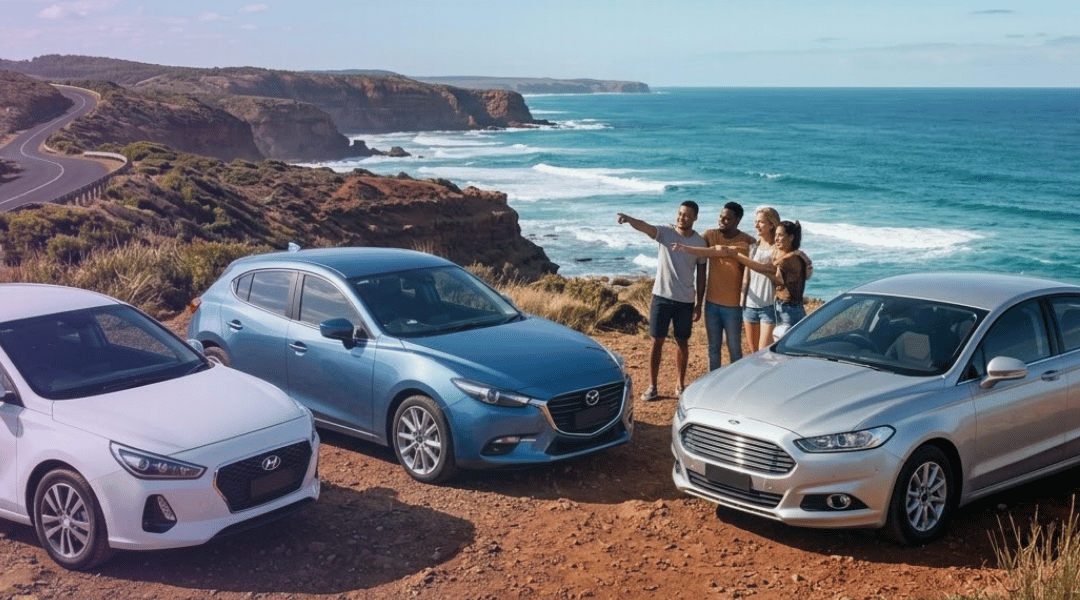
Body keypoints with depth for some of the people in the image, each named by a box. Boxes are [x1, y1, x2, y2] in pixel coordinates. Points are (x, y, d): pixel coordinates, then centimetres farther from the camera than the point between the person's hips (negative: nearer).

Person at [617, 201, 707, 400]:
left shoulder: (700, 242, 1)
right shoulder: (665, 233, -4)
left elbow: (701, 274, 5)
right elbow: (644, 227, -25)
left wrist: (699, 303, 3)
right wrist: (628, 219, -47)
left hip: (685, 301, 1)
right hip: (662, 296, -1)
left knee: (682, 342, 10)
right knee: (657, 341, 1)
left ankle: (681, 385, 23)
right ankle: (652, 386, 8)